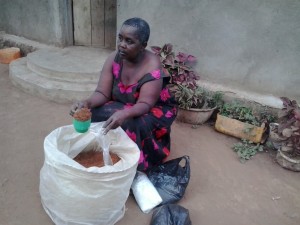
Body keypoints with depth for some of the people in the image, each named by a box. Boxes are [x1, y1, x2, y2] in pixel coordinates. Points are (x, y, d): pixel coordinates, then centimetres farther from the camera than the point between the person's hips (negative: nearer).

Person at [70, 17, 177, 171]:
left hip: (152, 111, -4)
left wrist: (124, 114, -51)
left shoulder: (152, 66, -25)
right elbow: (102, 93, -13)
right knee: (96, 115, -22)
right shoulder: (114, 58, -12)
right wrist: (87, 103, -35)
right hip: (120, 107, 4)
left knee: (133, 124, -35)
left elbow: (144, 104, -31)